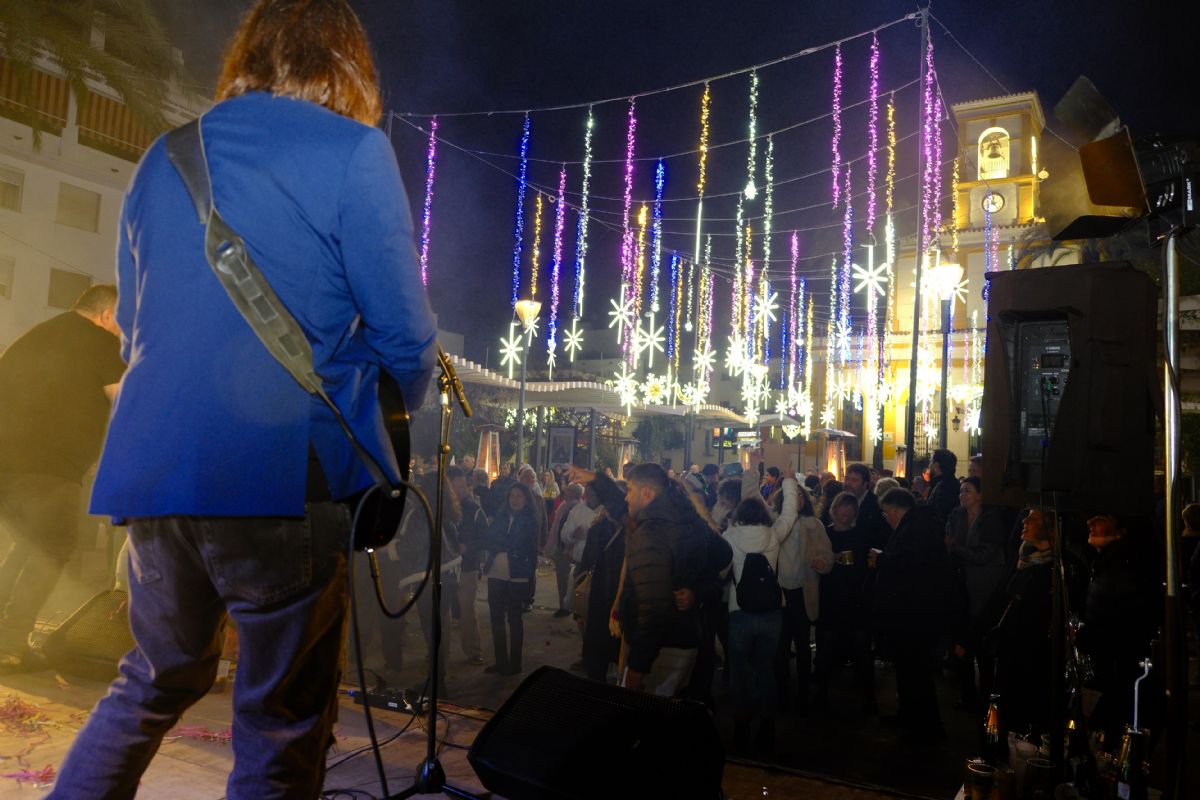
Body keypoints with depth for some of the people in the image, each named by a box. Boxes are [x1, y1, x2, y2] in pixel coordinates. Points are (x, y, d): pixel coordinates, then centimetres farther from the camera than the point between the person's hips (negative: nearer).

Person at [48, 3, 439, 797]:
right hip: (285, 474, -6)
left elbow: (135, 324, 21)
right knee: (283, 722, 9)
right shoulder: (353, 149, -4)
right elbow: (406, 337, -7)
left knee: (157, 679, 28)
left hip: (151, 466, 7)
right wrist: (382, 427, 12)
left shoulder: (164, 157, 15)